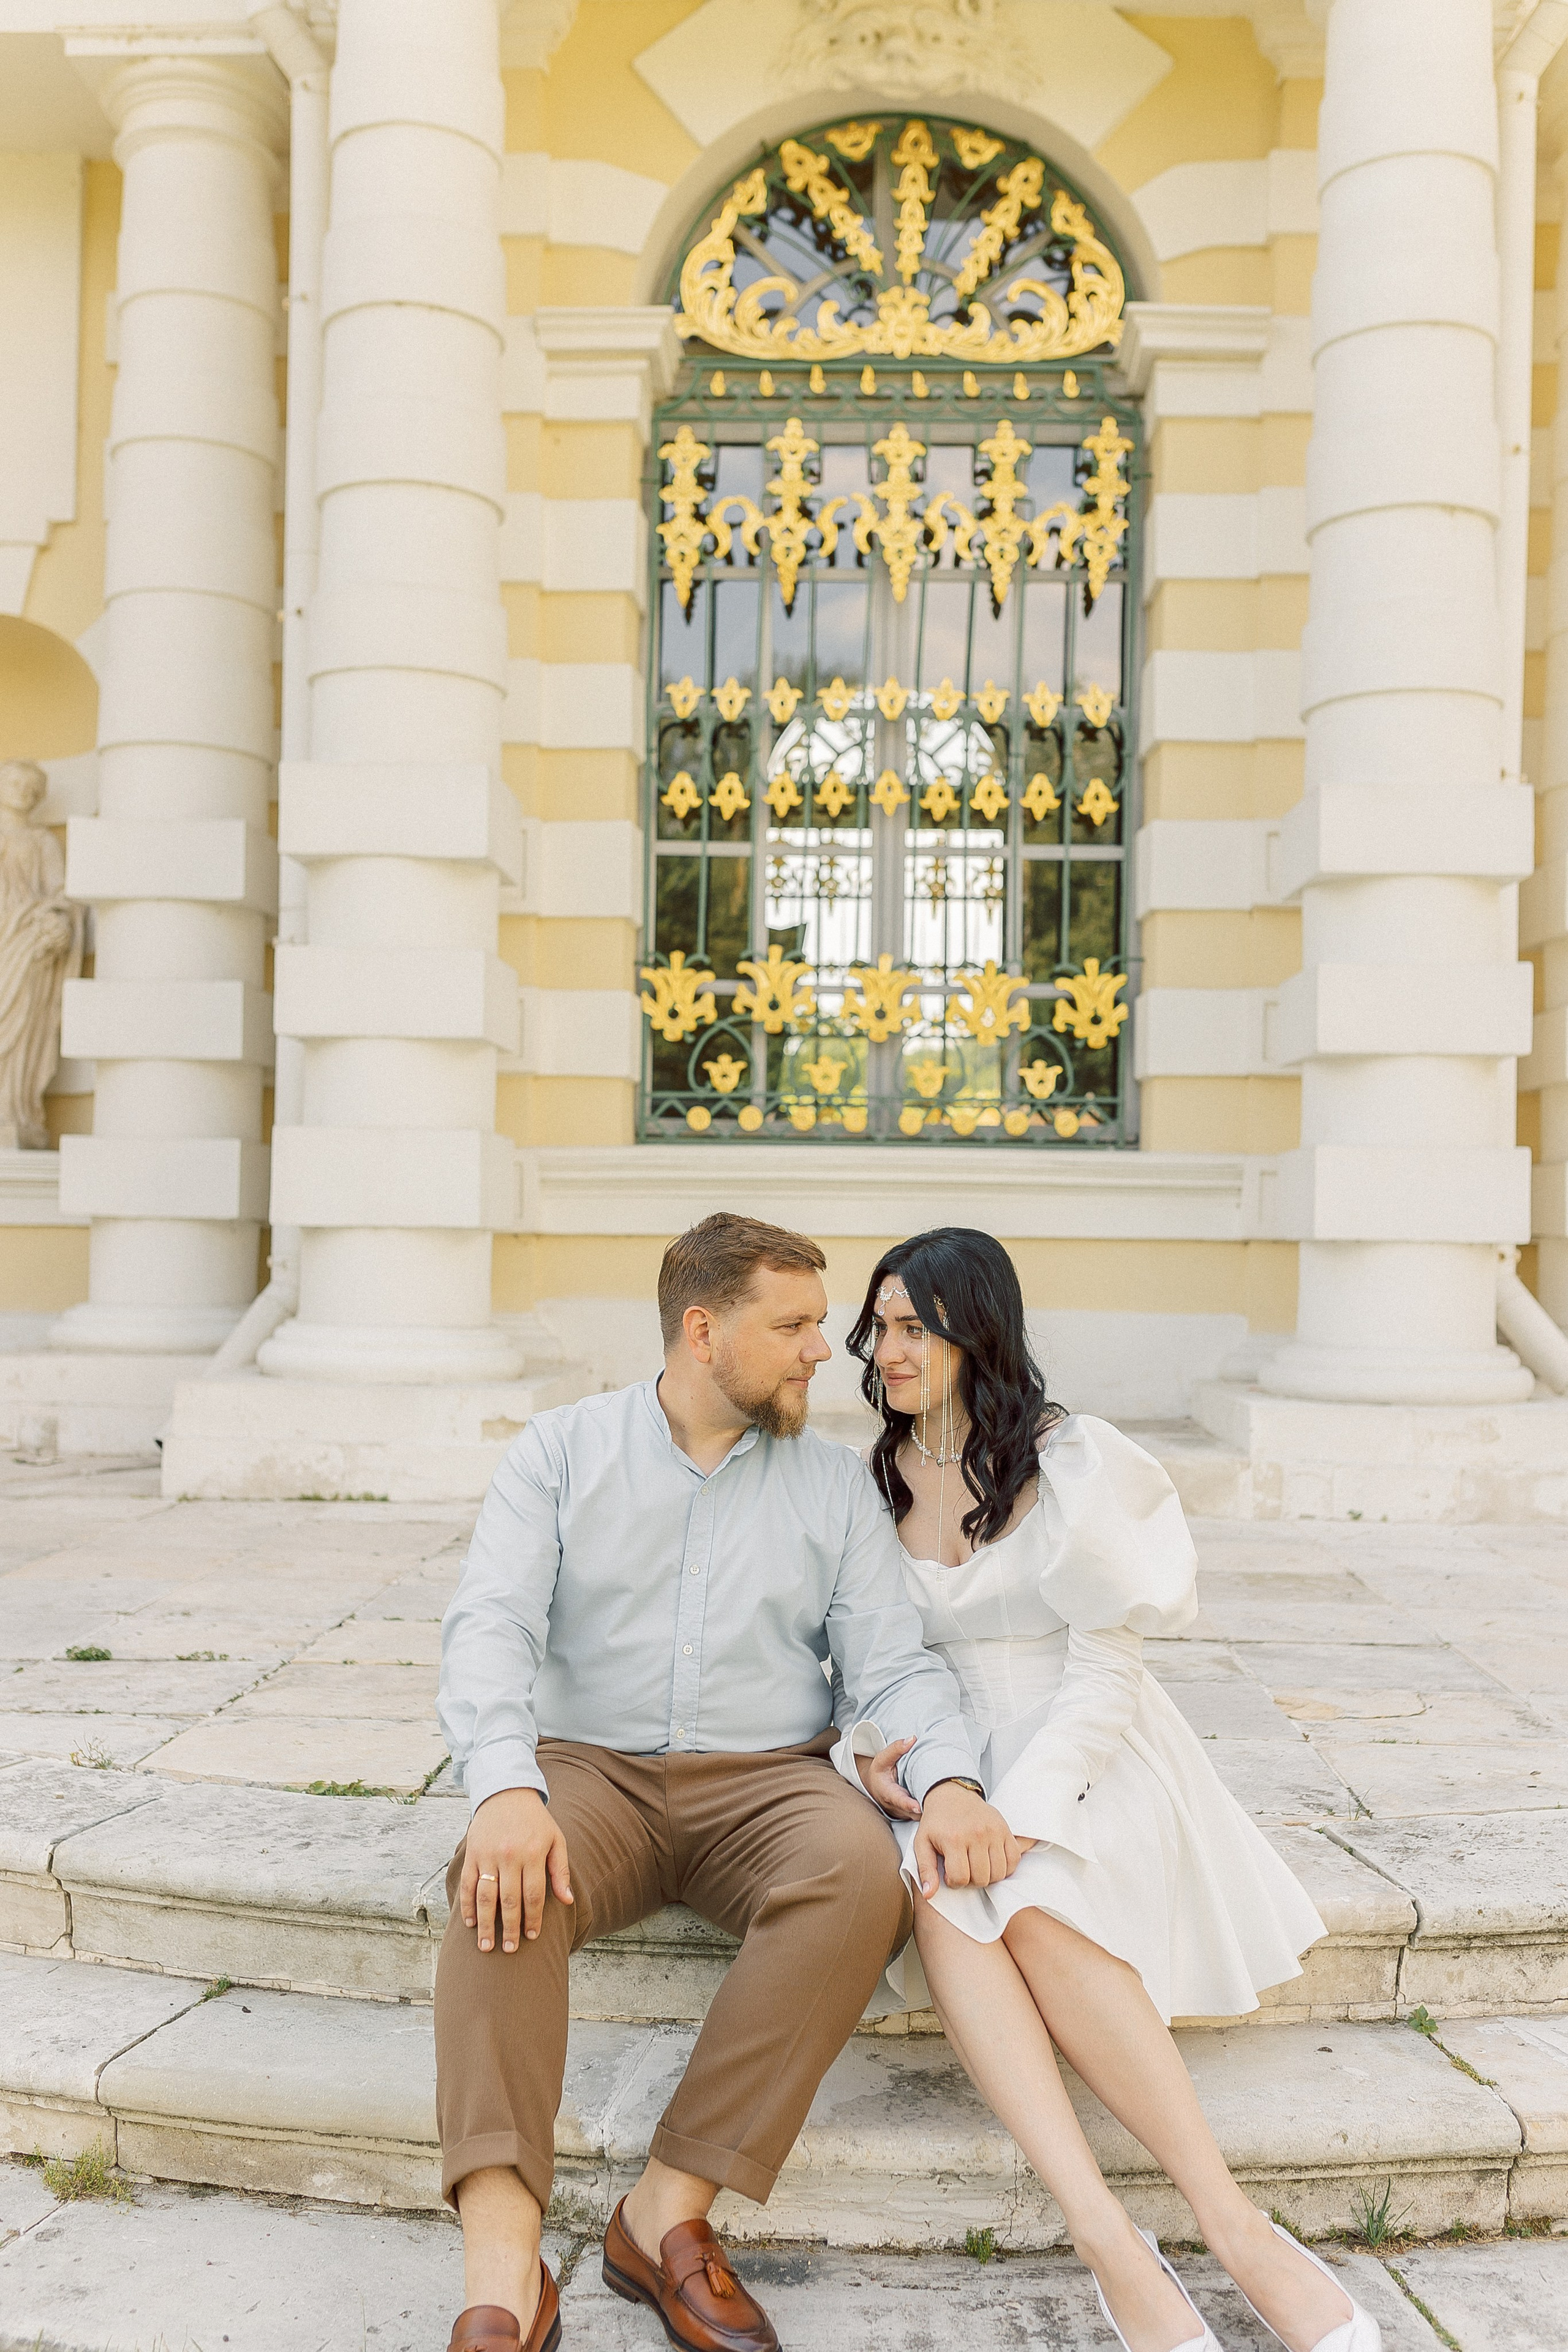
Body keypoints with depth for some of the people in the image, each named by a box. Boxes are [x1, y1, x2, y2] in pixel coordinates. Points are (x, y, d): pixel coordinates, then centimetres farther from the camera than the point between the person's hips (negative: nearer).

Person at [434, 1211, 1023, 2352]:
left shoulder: (837, 1482, 9)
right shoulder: (560, 1452, 4)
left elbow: (892, 1661, 3)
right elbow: (491, 1626, -8)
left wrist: (948, 1781, -19)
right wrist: (505, 1788, -27)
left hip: (767, 1781, 1)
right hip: (591, 1769, -1)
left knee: (863, 1872, -31)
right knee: (505, 1877, -33)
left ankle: (671, 2213, -22)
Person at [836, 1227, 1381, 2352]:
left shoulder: (1072, 1461, -6)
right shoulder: (874, 1484, 9)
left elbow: (1108, 1665, -10)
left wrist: (1018, 1810, -22)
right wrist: (866, 1750, -9)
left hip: (1083, 1753, -3)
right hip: (947, 1759, 3)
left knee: (1034, 1904, -34)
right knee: (938, 1897, -31)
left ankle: (1237, 2226, -23)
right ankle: (1113, 2249, -32)